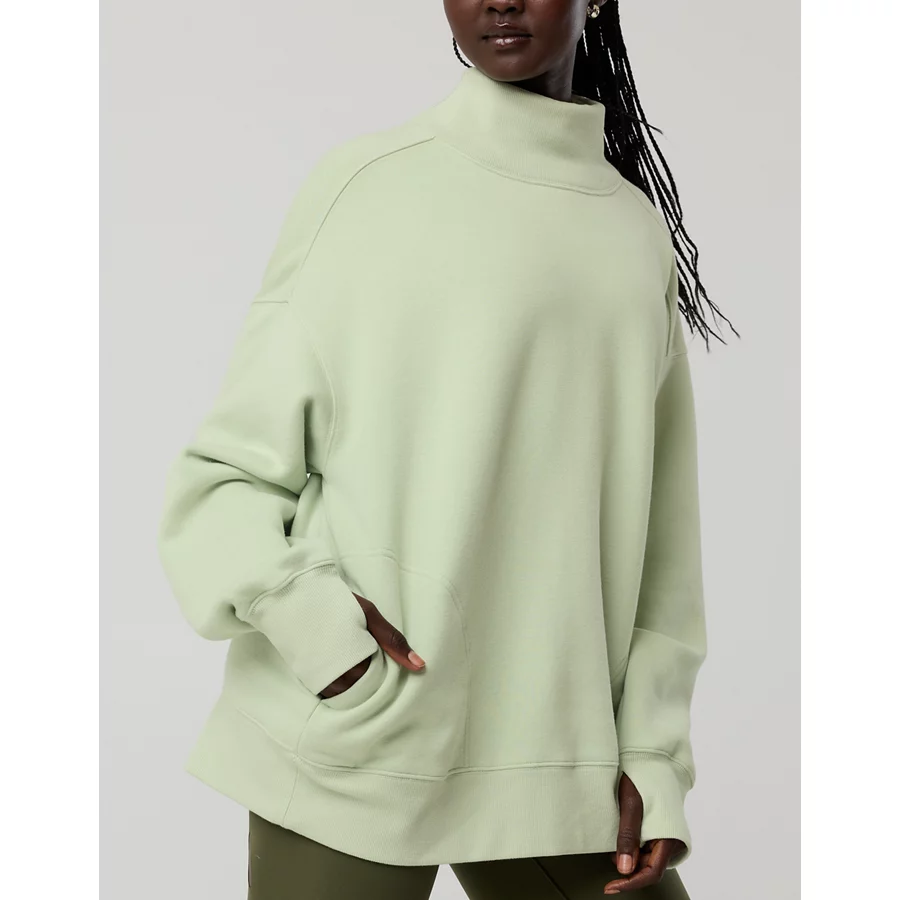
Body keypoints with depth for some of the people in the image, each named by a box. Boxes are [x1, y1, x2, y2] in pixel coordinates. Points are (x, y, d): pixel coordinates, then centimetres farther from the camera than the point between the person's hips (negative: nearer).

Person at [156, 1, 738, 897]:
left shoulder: (640, 228, 10)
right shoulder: (366, 181, -2)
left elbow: (659, 529, 11)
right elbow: (223, 470, 0)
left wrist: (653, 752, 4)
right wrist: (303, 608, -17)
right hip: (352, 751, -3)